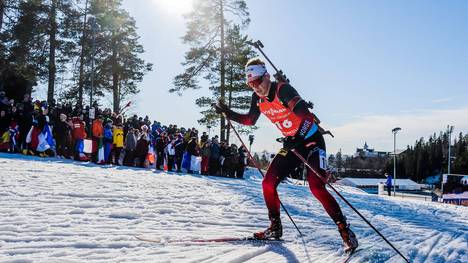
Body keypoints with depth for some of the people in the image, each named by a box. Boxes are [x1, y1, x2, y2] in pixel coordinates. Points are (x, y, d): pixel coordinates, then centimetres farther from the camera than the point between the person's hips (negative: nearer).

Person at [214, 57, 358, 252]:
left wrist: (296, 140, -45)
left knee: (316, 188, -20)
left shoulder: (283, 89, -23)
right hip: (291, 144, 7)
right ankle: (275, 228, 13)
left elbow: (305, 115, -33)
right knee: (268, 183, -2)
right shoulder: (258, 98, 0)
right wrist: (229, 114, 6)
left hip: (311, 139, -7)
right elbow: (250, 120, 17)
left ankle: (345, 231, -9)